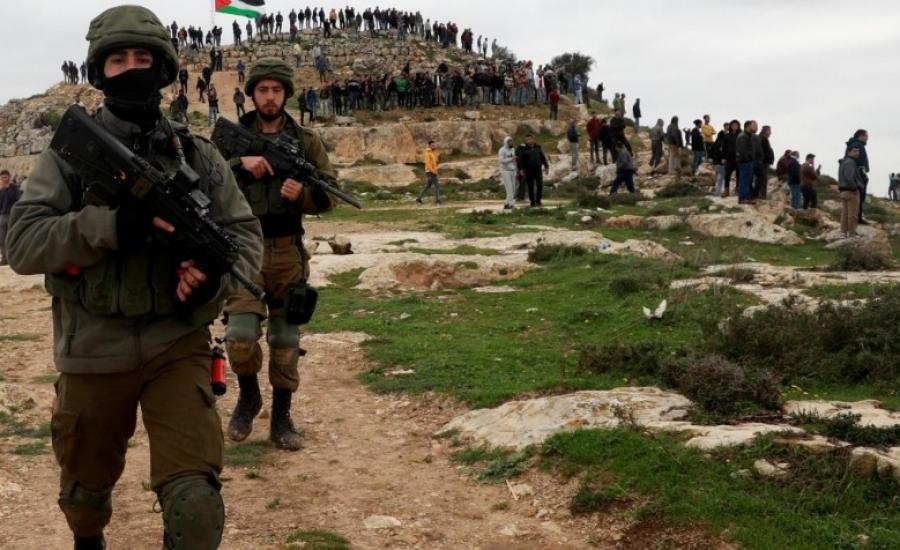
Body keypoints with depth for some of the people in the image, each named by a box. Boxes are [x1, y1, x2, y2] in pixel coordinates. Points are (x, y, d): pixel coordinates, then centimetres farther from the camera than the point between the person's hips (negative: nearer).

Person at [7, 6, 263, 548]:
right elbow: (23, 244, -13)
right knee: (86, 488, 22)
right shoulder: (69, 152, -3)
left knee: (196, 502, -13)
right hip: (92, 354, 1)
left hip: (178, 346, 0)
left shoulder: (197, 155, 2)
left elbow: (245, 235, 2)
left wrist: (216, 274, -21)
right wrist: (112, 222, -28)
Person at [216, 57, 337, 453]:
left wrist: (302, 193, -17)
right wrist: (240, 164, -22)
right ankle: (248, 395, 18)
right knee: (241, 338, -12)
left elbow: (328, 193, 4)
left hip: (289, 252, 1)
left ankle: (281, 418, 22)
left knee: (286, 341, 8)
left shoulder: (306, 141, 5)